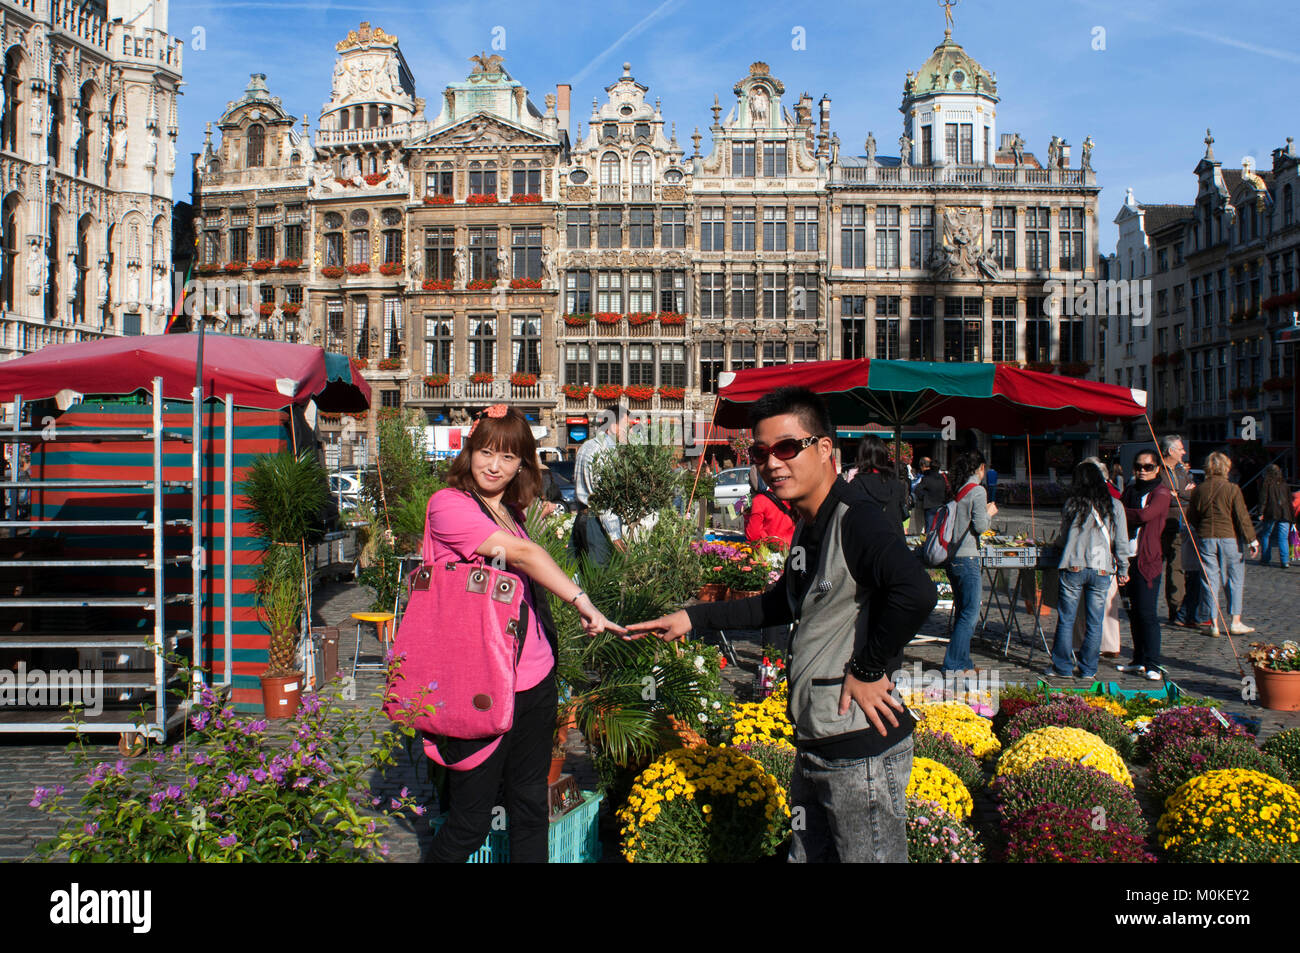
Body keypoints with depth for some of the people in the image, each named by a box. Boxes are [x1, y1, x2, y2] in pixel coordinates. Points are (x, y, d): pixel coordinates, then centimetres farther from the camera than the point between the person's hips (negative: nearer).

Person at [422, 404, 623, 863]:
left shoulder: (511, 512, 14)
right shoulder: (448, 504, -10)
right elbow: (524, 554, -20)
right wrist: (582, 600, -26)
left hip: (534, 678, 7)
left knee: (531, 805, 14)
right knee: (470, 821, 1)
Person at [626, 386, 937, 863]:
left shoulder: (855, 521, -19)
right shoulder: (807, 526, 11)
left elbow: (916, 592, -36)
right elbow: (784, 605, 26)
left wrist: (867, 669, -24)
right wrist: (694, 618, 21)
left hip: (863, 750, -10)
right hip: (814, 746, 10)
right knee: (806, 853, 19)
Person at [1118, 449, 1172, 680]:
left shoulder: (1161, 493, -5)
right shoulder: (1131, 491, 16)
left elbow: (1144, 515, -21)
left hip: (1149, 559, -7)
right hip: (1130, 557, 7)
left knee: (1147, 612, -9)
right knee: (1134, 611, 10)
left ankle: (1152, 664, -4)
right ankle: (1139, 660, 17)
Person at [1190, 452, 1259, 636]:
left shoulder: (1199, 490, 2)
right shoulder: (1232, 489, -8)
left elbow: (1191, 517, 10)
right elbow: (1242, 517, -9)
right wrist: (1252, 539, -2)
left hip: (1205, 538, 3)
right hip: (1229, 538, -3)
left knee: (1210, 581, 6)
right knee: (1235, 580, 9)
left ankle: (1213, 624, 6)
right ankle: (1235, 622, 9)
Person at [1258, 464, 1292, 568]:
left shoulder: (1267, 483, 0)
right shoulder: (1284, 484, 13)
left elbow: (1263, 499, -8)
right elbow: (1290, 500, 15)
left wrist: (1261, 512, -11)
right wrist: (1290, 515, 17)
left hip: (1271, 514, -3)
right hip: (1285, 514, 3)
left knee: (1267, 536, 10)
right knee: (1283, 538, 1)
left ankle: (1264, 559, 12)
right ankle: (1285, 561, -7)